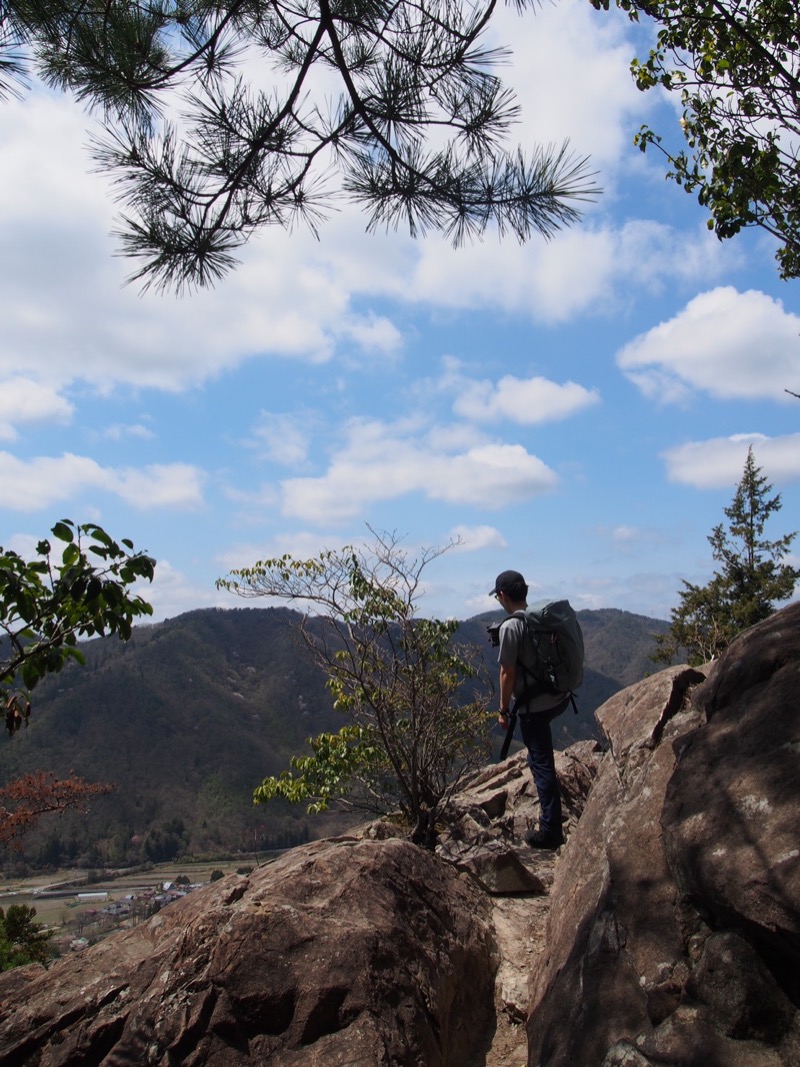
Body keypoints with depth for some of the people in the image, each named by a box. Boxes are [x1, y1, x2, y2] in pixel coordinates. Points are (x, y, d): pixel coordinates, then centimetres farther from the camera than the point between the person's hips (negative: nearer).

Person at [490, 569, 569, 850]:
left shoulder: (510, 627, -18)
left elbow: (507, 673, -16)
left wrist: (503, 709, -5)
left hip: (534, 706, -7)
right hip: (559, 697, 8)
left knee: (541, 764, 0)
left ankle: (550, 831, 7)